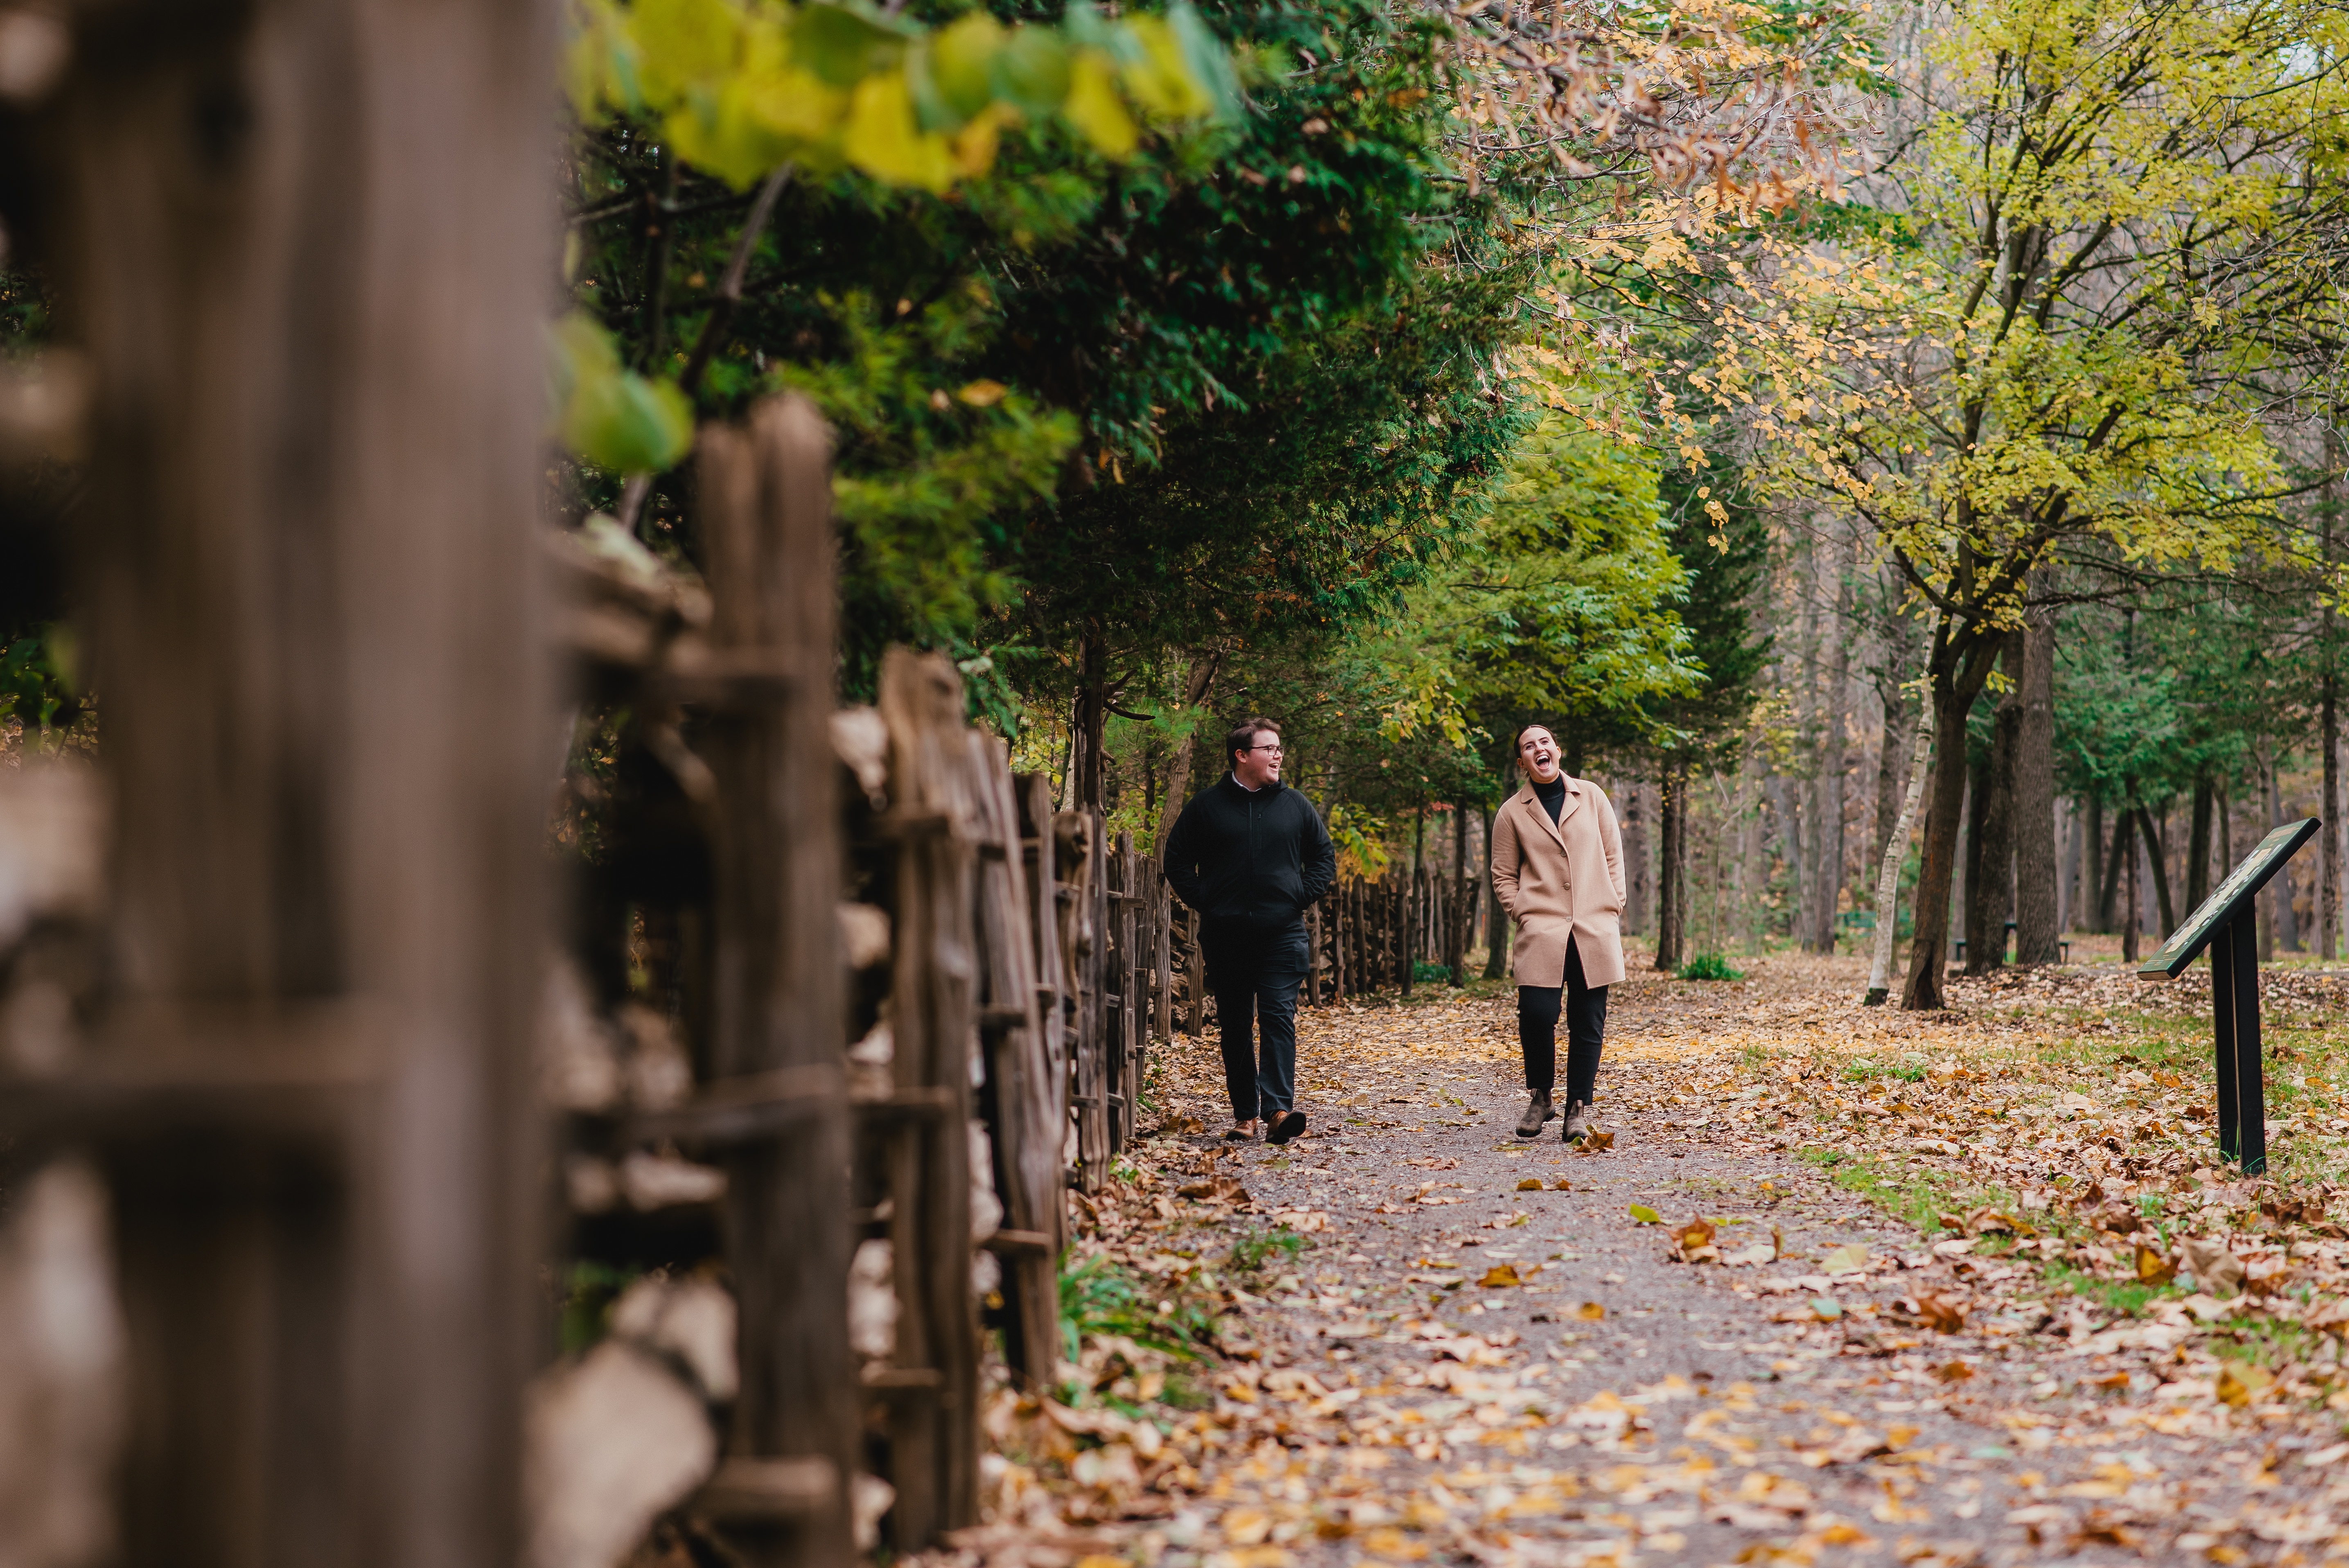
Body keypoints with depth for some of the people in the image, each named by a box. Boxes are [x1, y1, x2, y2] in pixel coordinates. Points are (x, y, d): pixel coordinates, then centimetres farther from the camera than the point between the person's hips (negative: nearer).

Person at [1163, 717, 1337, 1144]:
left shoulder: (1295, 806, 9)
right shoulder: (1207, 805, 4)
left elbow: (1324, 857, 15)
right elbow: (1177, 859, 9)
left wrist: (1301, 898, 2)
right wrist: (1202, 901, -1)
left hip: (1282, 934, 0)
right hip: (1226, 936, 0)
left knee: (1279, 1019, -11)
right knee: (1235, 1027, 4)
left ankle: (1279, 1108, -18)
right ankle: (1245, 1114, 10)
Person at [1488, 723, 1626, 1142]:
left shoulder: (1591, 797, 10)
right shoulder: (1512, 813, 6)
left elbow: (1613, 856, 13)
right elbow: (1503, 876, 10)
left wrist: (1612, 910, 5)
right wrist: (1525, 916, -2)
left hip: (1595, 930, 2)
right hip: (1543, 931, -2)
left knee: (1588, 1022, 1)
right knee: (1537, 1013, -15)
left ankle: (1579, 1109, 10)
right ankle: (1539, 1096, 7)